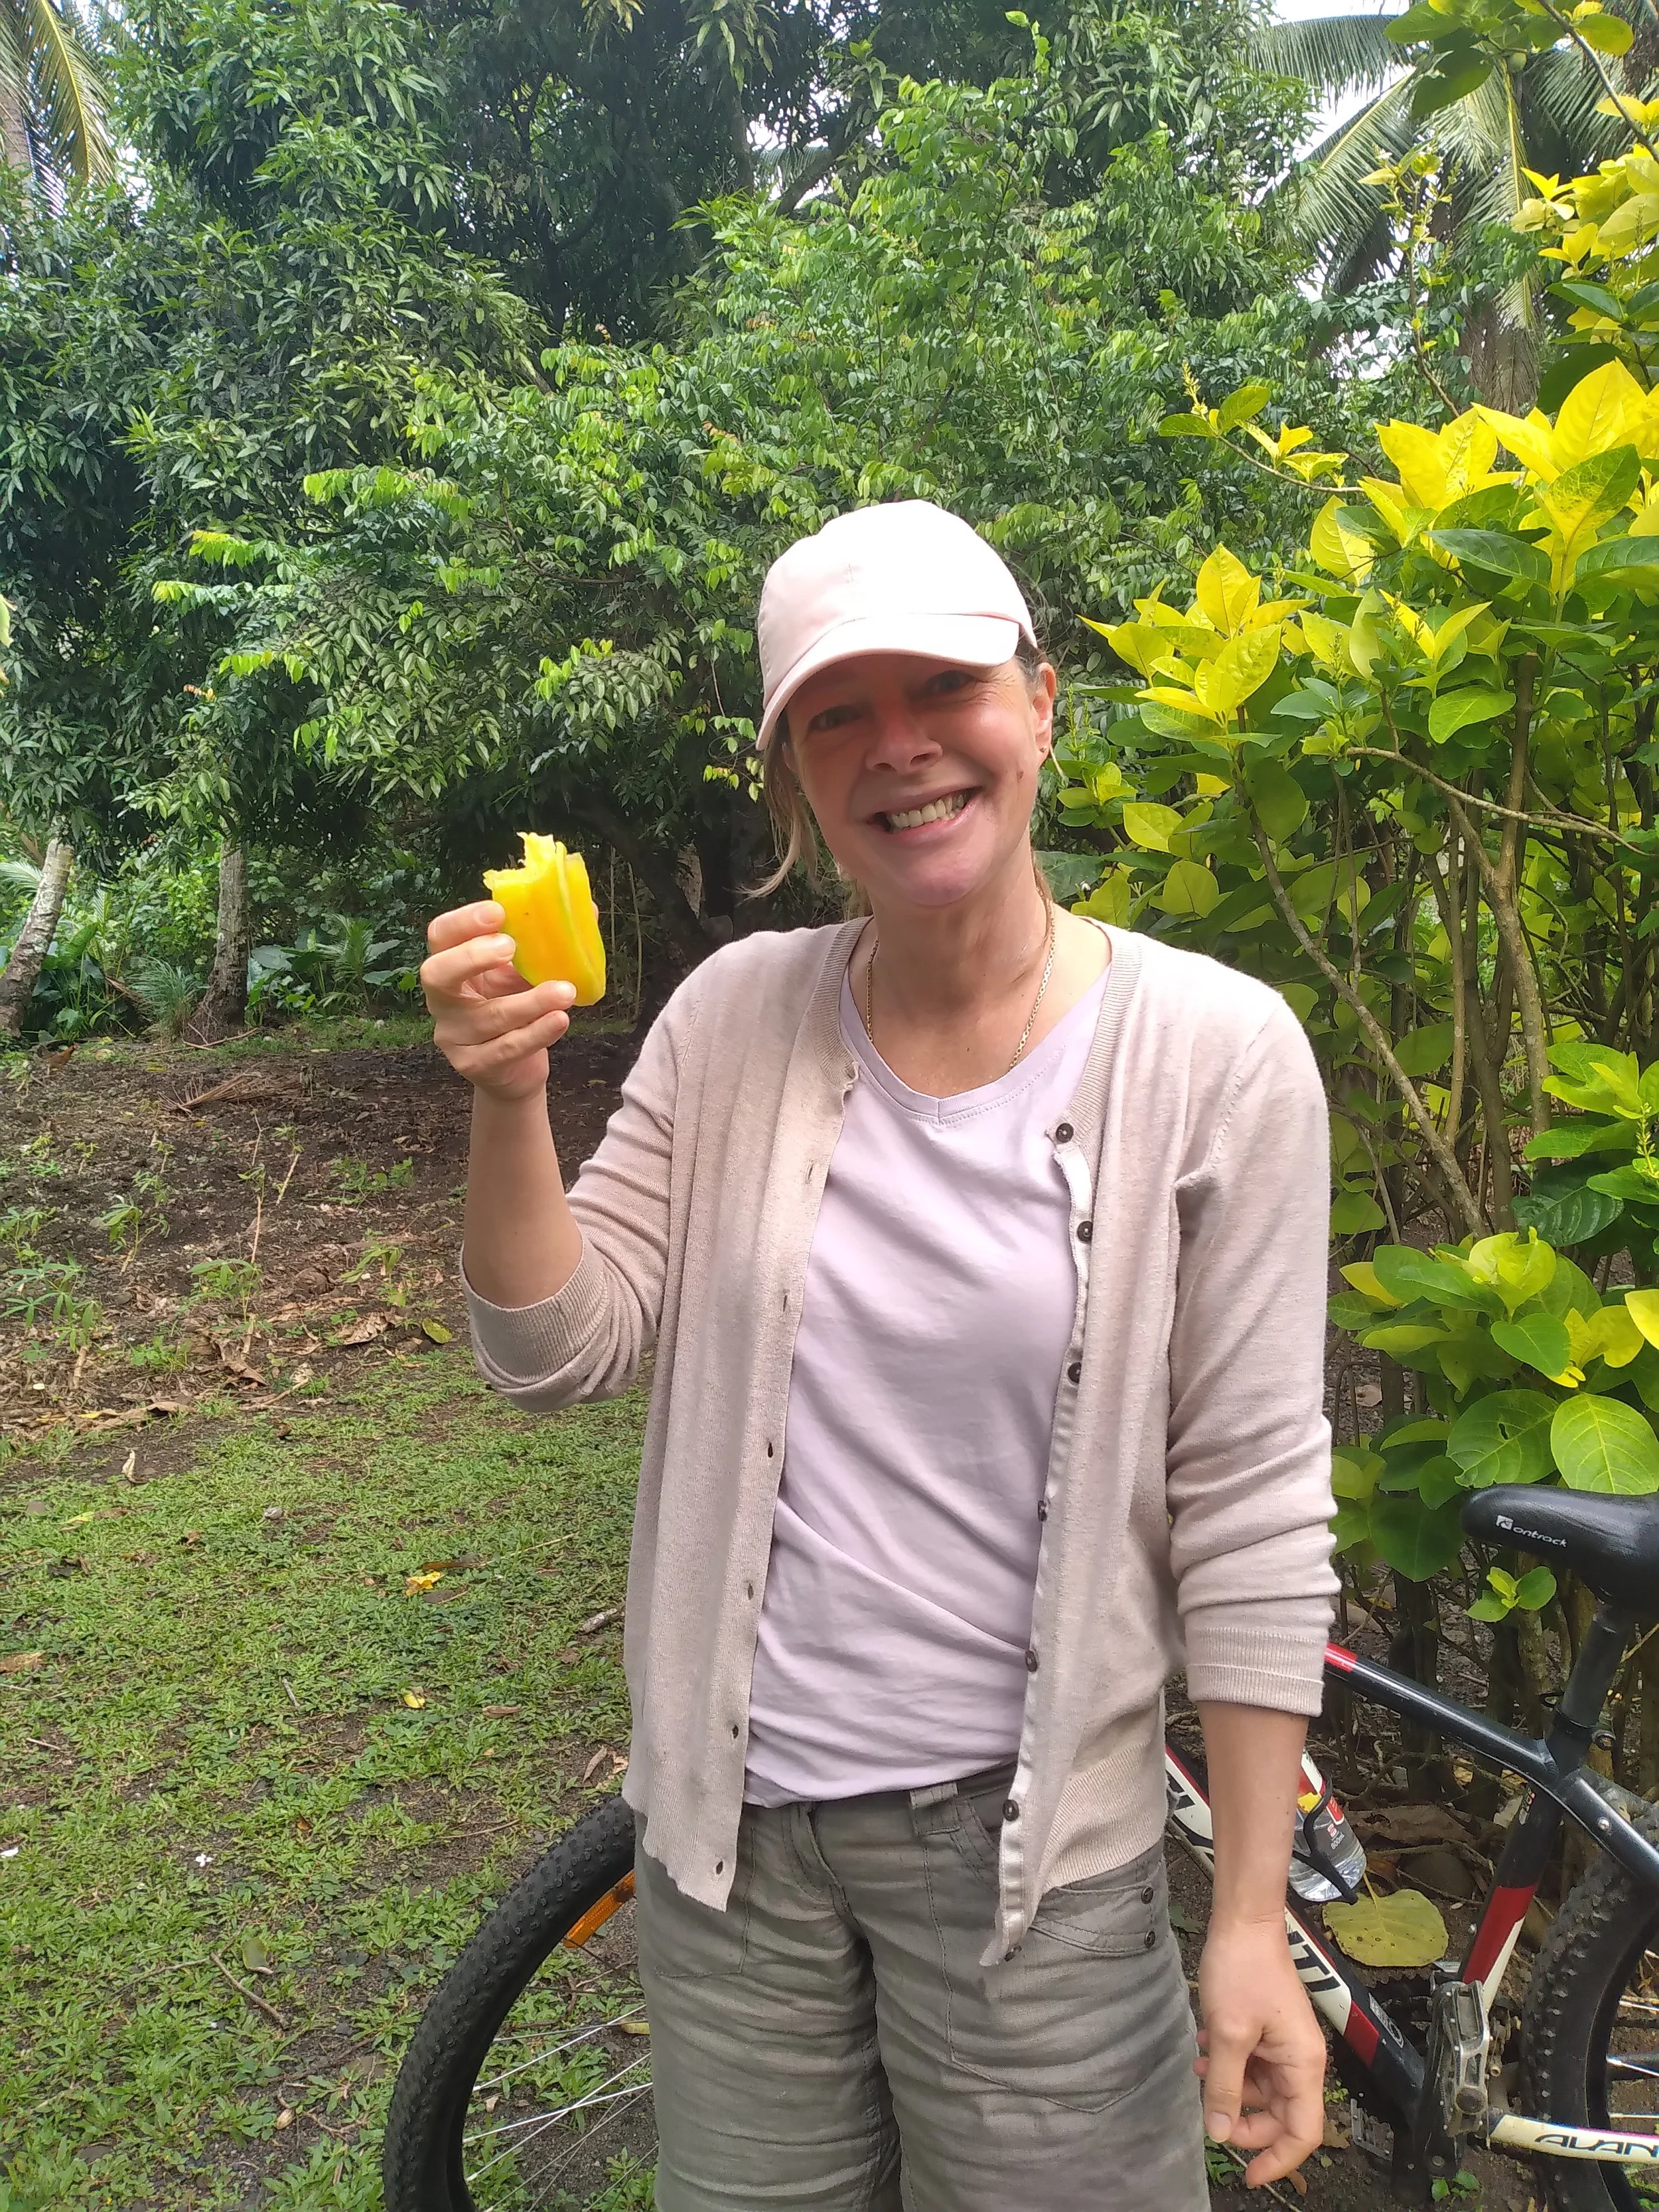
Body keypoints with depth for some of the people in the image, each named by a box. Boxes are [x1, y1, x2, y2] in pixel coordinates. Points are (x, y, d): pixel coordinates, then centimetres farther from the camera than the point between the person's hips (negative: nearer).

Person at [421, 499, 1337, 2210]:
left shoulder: (1212, 1053, -14)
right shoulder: (738, 1014, -6)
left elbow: (1252, 1510, -11)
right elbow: (559, 1356, -5)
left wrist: (1251, 1920, -7)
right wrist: (507, 1100, -22)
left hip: (1026, 1840, -2)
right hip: (734, 1812, 3)